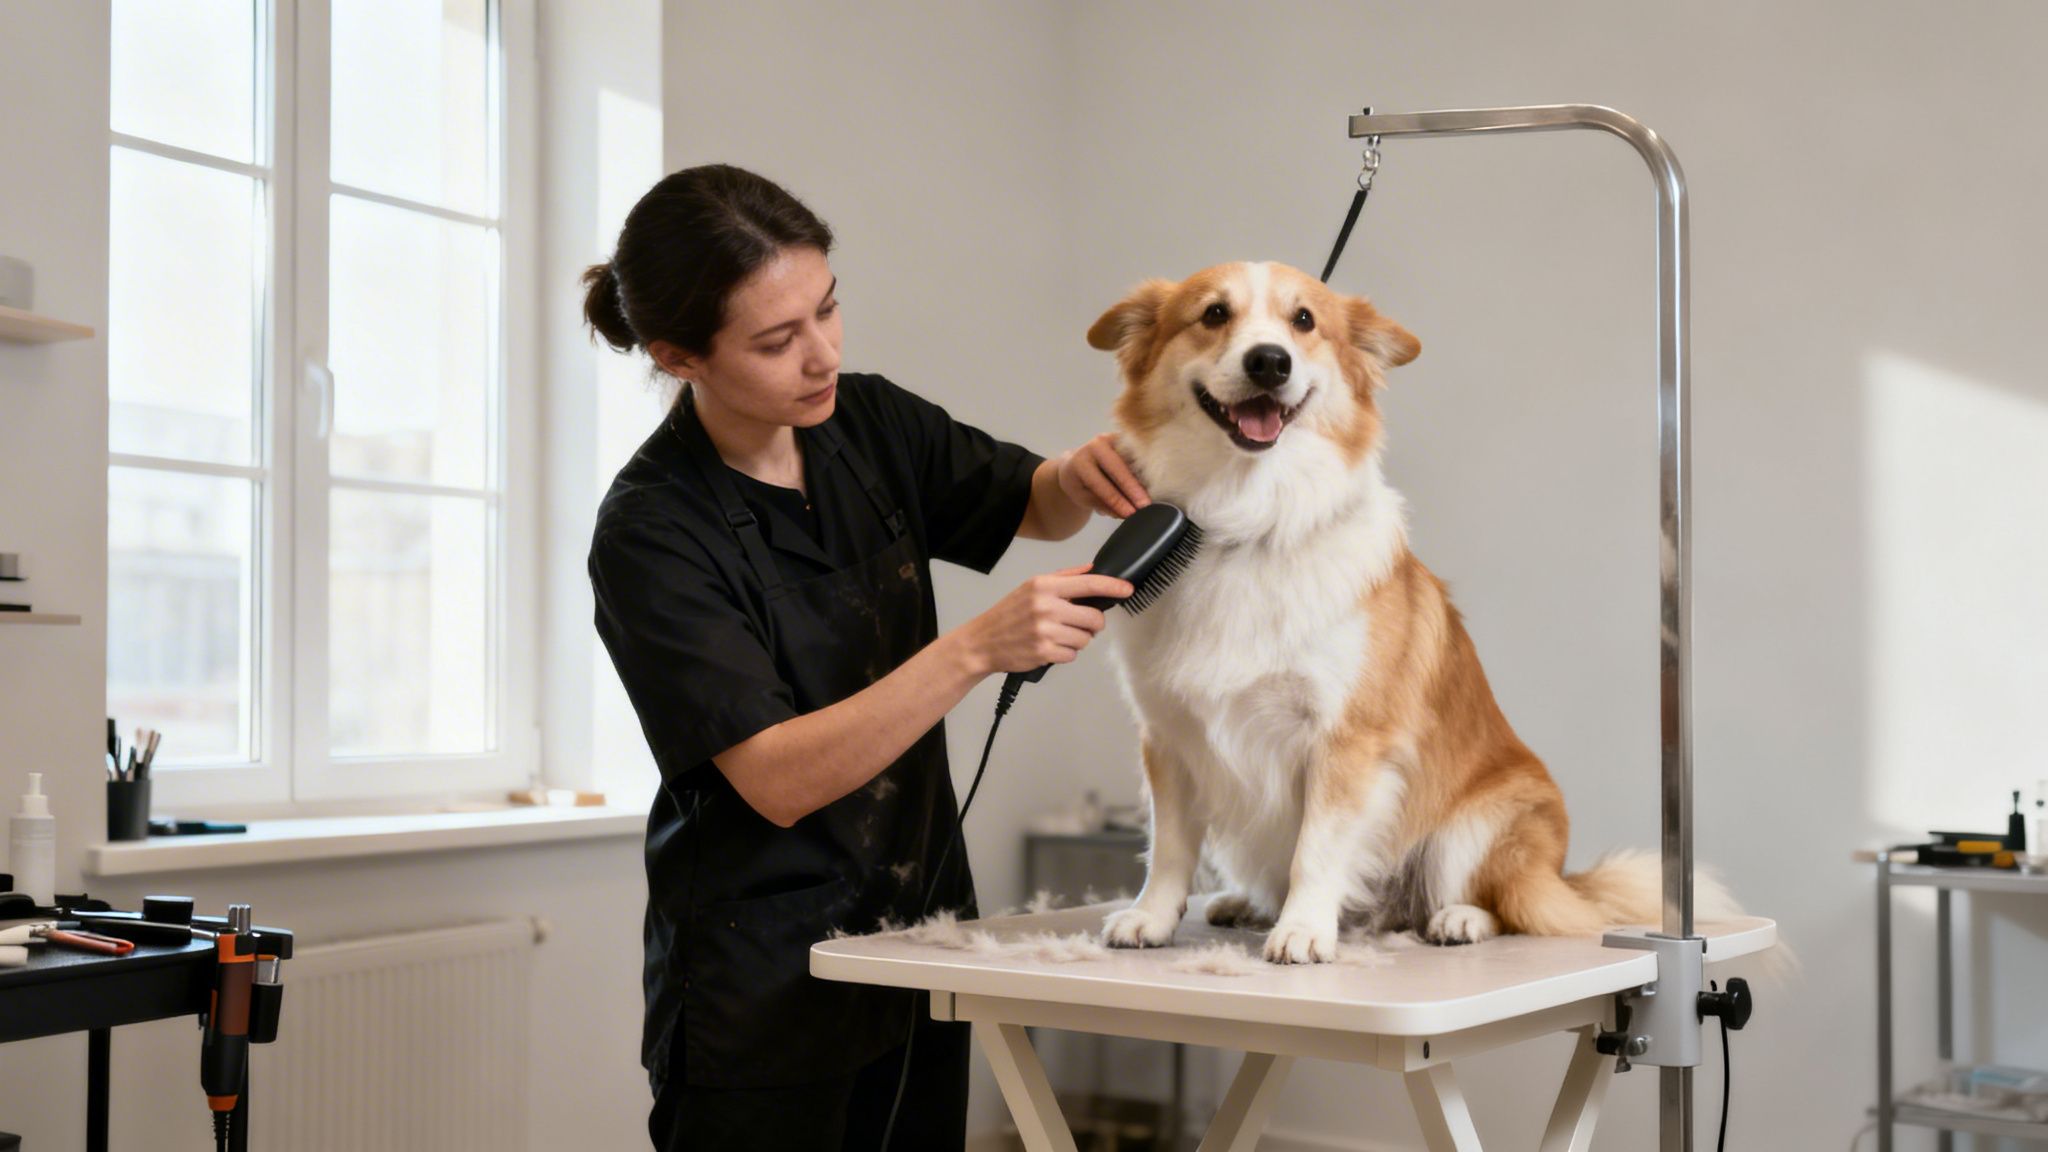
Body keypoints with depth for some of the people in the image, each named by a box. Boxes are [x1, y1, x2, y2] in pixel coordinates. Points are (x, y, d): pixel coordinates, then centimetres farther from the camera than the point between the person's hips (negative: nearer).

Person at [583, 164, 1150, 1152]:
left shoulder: (870, 423, -1)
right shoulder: (650, 534, -17)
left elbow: (1029, 505, 15)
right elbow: (778, 780, -23)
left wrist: (1080, 477, -9)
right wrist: (978, 649, -31)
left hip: (918, 930, 6)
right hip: (760, 980, -5)